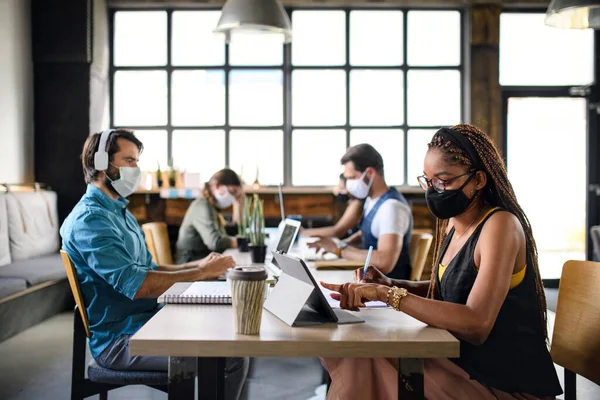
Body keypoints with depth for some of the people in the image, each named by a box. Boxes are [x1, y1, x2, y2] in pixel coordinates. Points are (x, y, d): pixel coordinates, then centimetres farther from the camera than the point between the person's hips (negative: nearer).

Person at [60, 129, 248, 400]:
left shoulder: (120, 213, 17)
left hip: (145, 324, 10)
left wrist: (198, 265, 3)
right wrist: (201, 273, -18)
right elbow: (137, 285, -26)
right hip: (121, 342, -10)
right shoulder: (89, 219, -17)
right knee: (232, 359, -19)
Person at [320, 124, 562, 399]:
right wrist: (390, 285, 0)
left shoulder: (501, 224, -19)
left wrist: (389, 294, -30)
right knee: (361, 357, -10)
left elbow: (476, 324, -29)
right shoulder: (452, 223, 5)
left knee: (368, 370, -18)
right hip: (464, 364, 7)